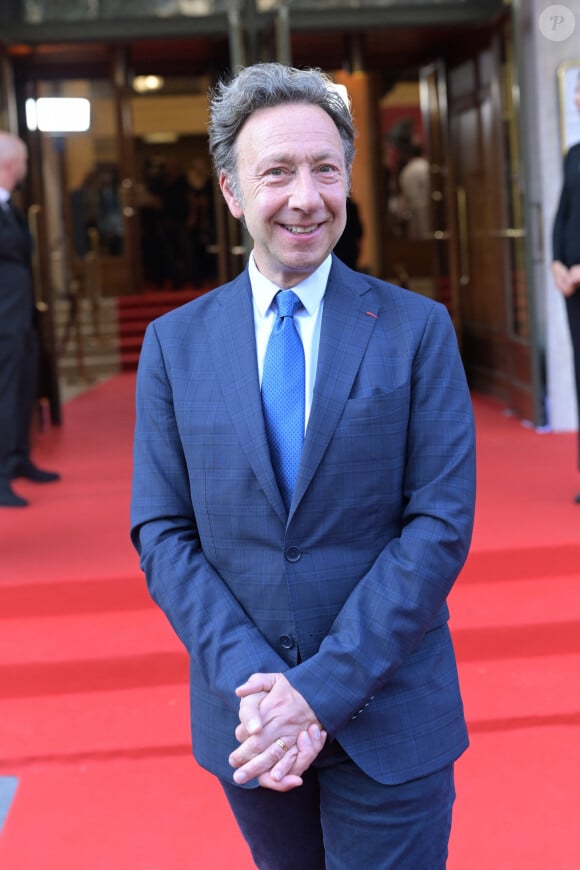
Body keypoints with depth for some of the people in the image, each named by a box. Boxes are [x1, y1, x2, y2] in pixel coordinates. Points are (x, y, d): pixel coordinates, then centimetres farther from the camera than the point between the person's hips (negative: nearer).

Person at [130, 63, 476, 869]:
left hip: (389, 712, -2)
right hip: (249, 716, 2)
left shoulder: (417, 329, -5)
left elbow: (442, 524, -10)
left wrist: (322, 688, -16)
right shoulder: (175, 342, 0)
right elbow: (161, 531, -1)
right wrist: (251, 681, -14)